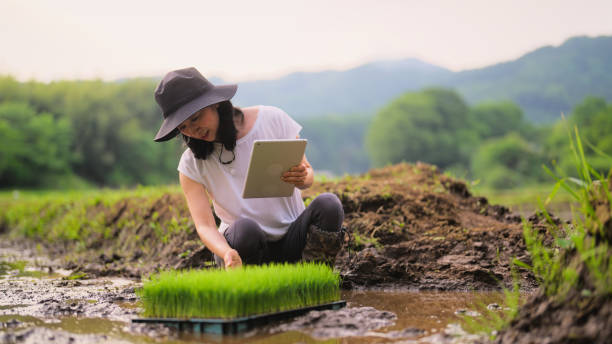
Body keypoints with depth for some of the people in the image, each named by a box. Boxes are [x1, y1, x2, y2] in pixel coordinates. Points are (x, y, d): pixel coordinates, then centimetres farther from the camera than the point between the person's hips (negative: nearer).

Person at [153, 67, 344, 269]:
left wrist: (302, 178, -23)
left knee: (328, 205, -30)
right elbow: (204, 226, -12)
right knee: (244, 229, -37)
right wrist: (227, 254, -36)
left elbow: (308, 176, 4)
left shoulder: (272, 119, -5)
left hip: (293, 237, 1)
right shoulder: (192, 164, -4)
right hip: (244, 244, -1)